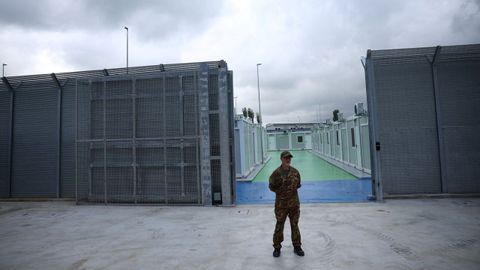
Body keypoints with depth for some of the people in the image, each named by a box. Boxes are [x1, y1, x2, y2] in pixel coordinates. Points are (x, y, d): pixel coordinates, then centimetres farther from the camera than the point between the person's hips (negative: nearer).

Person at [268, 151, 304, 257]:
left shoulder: (295, 172, 0)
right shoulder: (276, 173, -10)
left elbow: (298, 184, 13)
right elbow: (271, 186, -1)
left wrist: (293, 188, 0)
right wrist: (280, 191, -6)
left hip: (294, 202, 3)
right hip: (281, 203, -3)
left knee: (295, 225, 14)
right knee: (279, 225, 6)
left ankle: (297, 247, 29)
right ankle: (277, 247, 22)